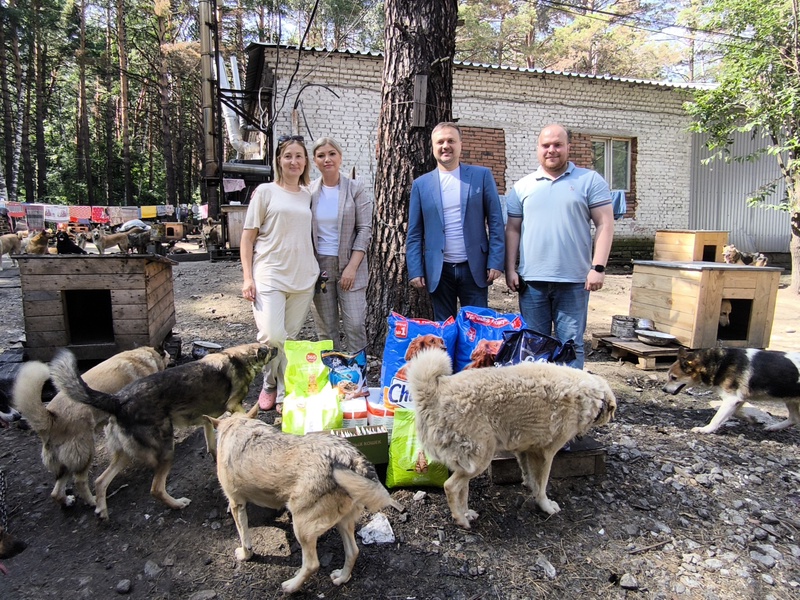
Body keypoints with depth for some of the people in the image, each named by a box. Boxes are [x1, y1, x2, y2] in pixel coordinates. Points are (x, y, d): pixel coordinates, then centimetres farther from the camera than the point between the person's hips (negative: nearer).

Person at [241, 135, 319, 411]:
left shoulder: (308, 196, 14)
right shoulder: (265, 191, 2)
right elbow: (248, 236, 1)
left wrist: (318, 271, 15)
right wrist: (248, 277, -7)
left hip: (303, 278, 4)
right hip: (270, 276, -4)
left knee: (291, 338, 7)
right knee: (272, 336, -14)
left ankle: (284, 392, 20)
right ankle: (269, 385, 13)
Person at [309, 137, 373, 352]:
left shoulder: (355, 188, -1)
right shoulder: (309, 191, 5)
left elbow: (365, 230, -4)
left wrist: (352, 267, -11)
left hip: (349, 264, -2)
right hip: (319, 265, 2)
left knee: (355, 325, -5)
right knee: (325, 327, 6)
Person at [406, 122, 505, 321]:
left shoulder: (482, 175, 3)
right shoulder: (421, 184, 6)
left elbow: (495, 222, 1)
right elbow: (414, 233, 5)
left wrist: (495, 262, -6)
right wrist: (415, 270, -3)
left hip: (474, 268, -1)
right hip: (439, 271, 1)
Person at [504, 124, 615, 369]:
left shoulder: (590, 181, 4)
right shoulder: (523, 186, 11)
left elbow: (605, 224, -1)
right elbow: (512, 229, 10)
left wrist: (598, 267, -9)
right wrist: (510, 270, 2)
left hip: (574, 280, -2)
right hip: (531, 279, 2)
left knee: (571, 344, 3)